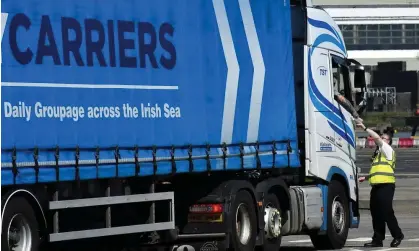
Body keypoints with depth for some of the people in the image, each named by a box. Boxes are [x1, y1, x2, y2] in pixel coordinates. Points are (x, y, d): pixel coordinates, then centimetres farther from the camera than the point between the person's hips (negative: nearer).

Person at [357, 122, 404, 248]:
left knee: (387, 211, -11)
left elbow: (377, 137, -12)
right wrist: (366, 177, 26)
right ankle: (378, 239, 6)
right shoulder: (379, 152, 27)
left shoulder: (388, 150, 1)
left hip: (386, 185, -9)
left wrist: (365, 128, -6)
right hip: (376, 186, 9)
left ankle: (397, 235, 0)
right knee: (376, 213, 5)